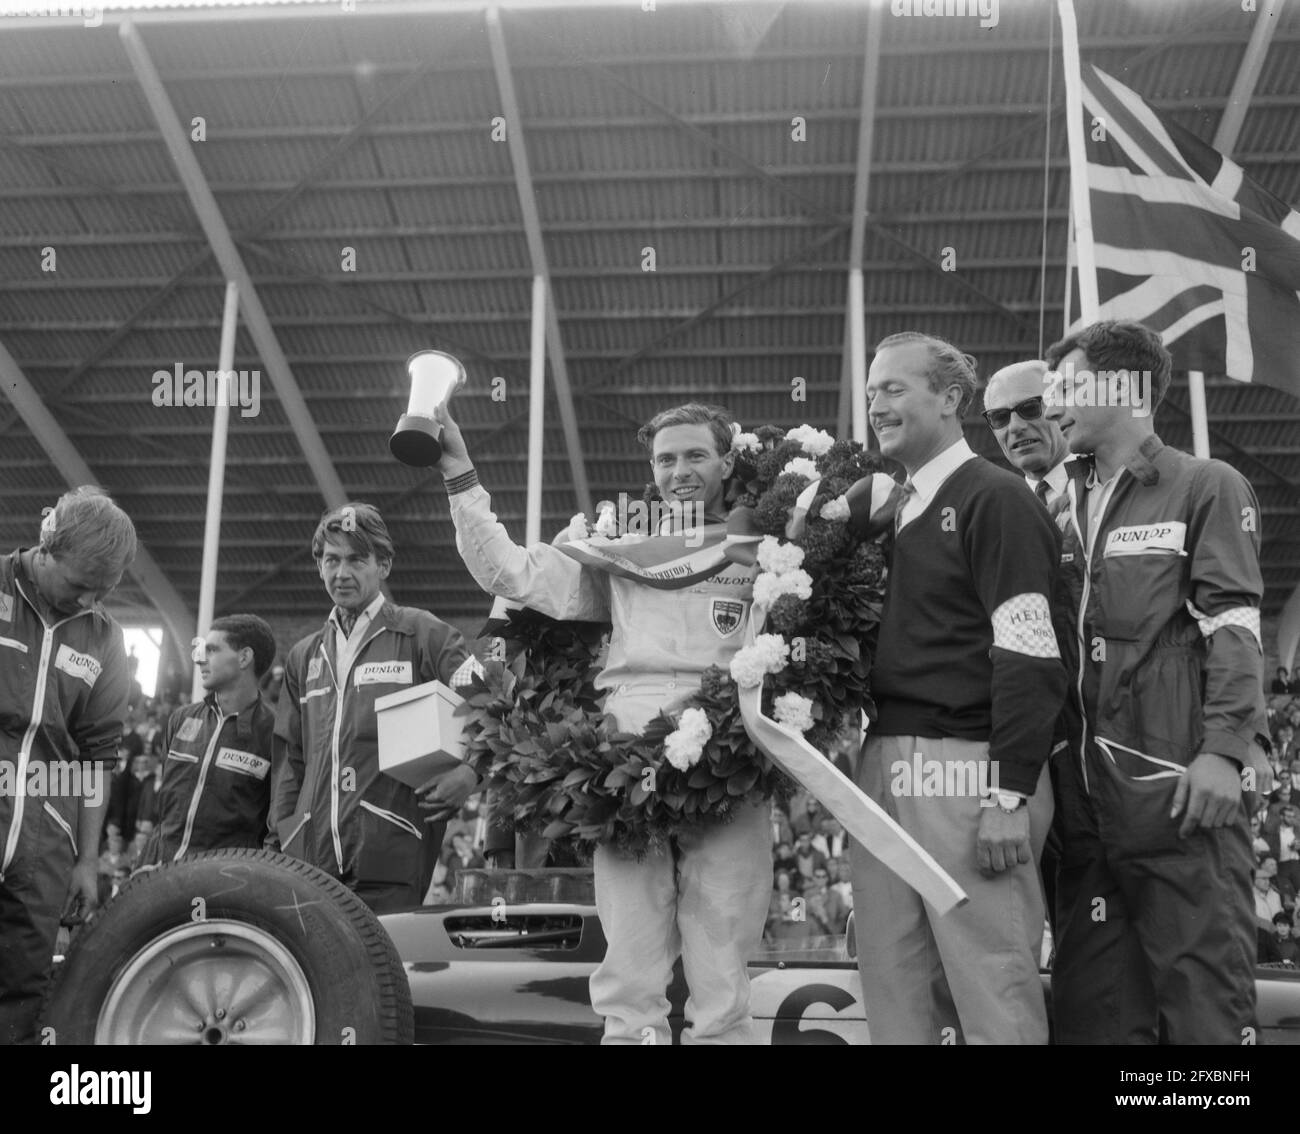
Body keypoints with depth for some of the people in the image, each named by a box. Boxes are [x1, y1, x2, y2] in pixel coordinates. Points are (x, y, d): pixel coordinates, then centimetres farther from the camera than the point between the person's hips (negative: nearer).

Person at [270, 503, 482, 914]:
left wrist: (470, 771, -17)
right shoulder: (303, 657, 21)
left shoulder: (422, 635, 5)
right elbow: (289, 761, 22)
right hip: (309, 857, 4)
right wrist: (277, 842, 14)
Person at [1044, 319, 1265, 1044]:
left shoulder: (1208, 488, 4)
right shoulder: (1068, 509, 19)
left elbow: (1235, 625, -5)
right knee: (1094, 1004, 8)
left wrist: (1225, 749, -16)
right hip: (1085, 791, 6)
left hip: (1178, 786, -6)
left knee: (1204, 993, -3)